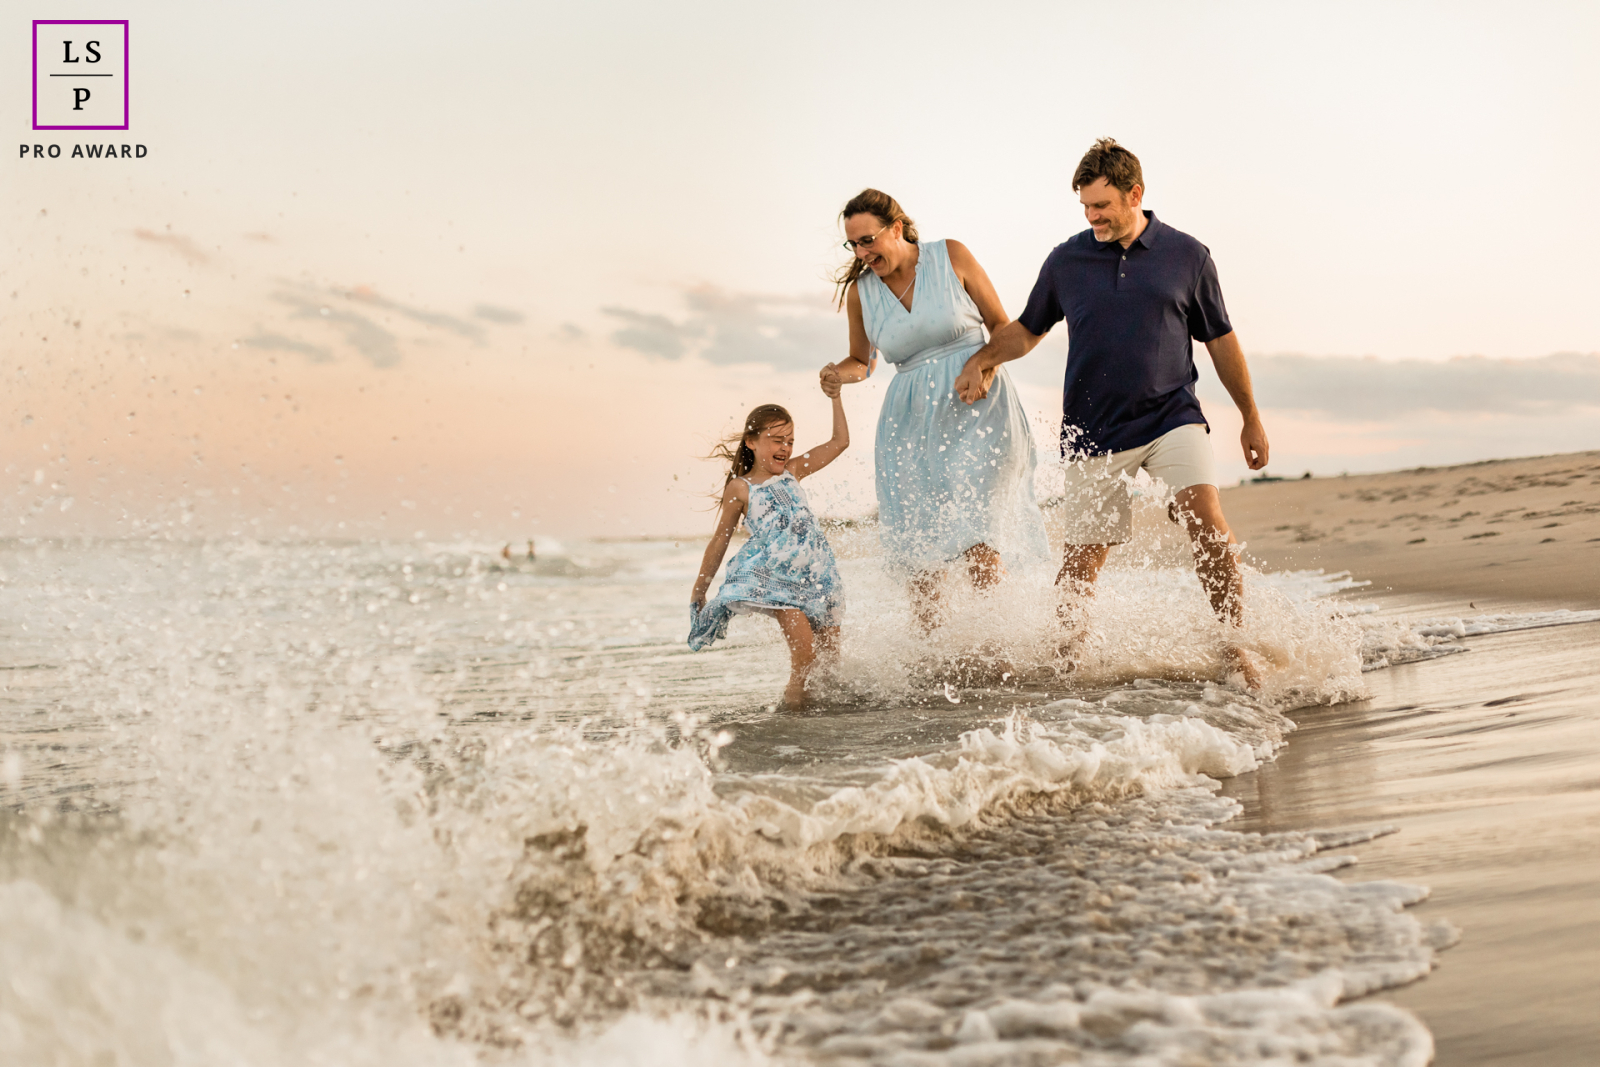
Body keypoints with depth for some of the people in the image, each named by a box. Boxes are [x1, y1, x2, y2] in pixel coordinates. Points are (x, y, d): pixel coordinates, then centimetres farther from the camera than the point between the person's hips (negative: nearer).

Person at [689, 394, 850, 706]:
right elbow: (719, 542, 6)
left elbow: (840, 442, 15)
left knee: (830, 652, 9)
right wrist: (699, 590, 9)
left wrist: (835, 398, 10)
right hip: (773, 575, -5)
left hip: (815, 575, 5)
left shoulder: (793, 471, 10)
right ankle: (794, 695, 4)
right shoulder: (740, 489, -1)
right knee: (804, 648, -19)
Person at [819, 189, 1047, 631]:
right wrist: (840, 373, -2)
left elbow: (1002, 325, 8)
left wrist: (987, 367, -11)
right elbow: (862, 360, 21)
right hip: (913, 424, 3)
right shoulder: (859, 292, 7)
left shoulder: (951, 256, 1)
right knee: (922, 553, -3)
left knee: (975, 532, -17)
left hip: (977, 411, -3)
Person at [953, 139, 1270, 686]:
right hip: (1095, 431, 1)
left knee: (1209, 523, -21)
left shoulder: (1187, 256, 2)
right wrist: (981, 360, -2)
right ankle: (1064, 655, 23)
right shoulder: (1066, 261, 3)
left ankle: (1237, 647, -11)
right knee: (1083, 558, 3)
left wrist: (1252, 419, 16)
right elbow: (1027, 330, 17)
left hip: (1171, 416, -1)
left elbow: (1221, 340, 10)